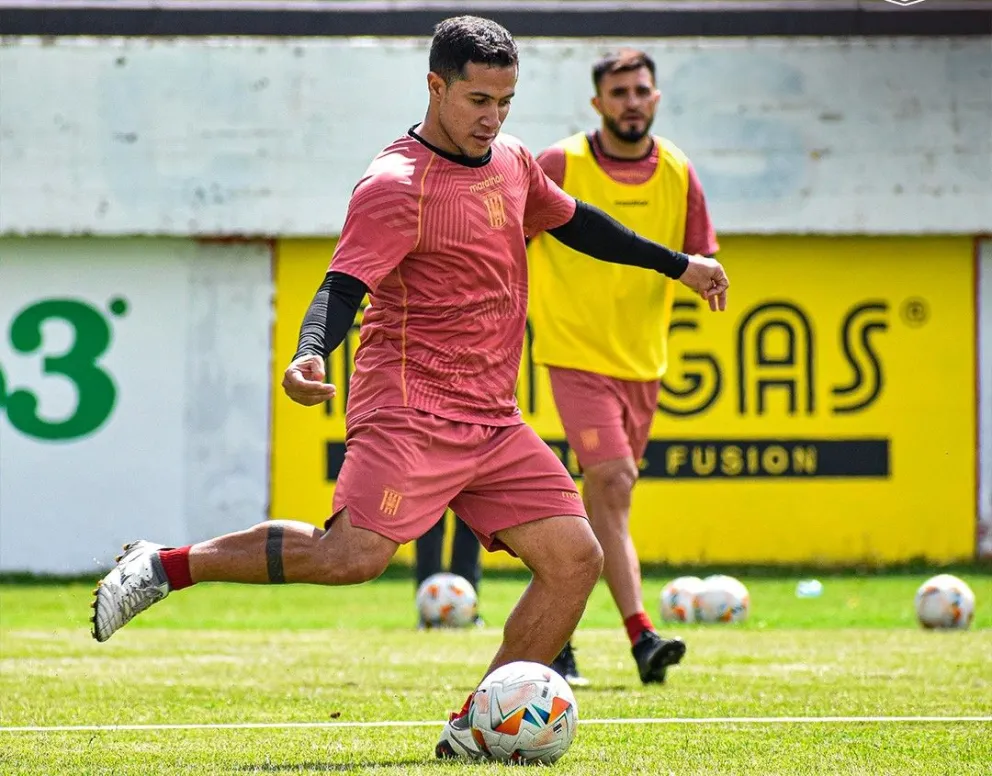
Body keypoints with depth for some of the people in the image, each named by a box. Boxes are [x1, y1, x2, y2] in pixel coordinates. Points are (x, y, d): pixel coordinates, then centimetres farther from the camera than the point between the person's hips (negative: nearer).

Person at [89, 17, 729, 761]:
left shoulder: (511, 162, 14)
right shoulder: (397, 185, -11)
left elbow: (573, 221, 32)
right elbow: (344, 285, -20)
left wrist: (678, 265, 38)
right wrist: (309, 355, -40)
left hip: (492, 421, 8)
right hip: (410, 411, -8)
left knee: (576, 559, -2)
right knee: (352, 554, -25)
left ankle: (475, 728, 3)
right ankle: (165, 566, -10)